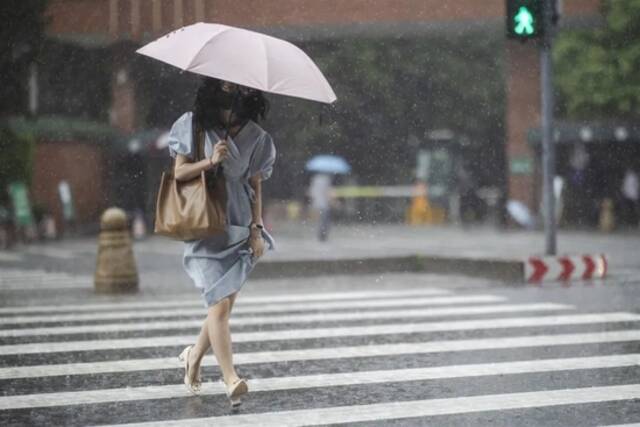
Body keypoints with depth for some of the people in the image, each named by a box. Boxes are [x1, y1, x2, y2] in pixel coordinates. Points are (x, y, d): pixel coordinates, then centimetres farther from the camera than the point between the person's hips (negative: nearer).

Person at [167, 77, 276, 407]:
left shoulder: (255, 136, 6)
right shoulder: (194, 125, -1)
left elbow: (256, 186, 9)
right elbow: (179, 173, 0)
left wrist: (257, 228, 3)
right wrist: (210, 161, -17)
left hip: (239, 227, 3)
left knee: (225, 303, 5)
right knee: (219, 303, -12)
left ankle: (194, 355, 31)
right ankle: (230, 379, -15)